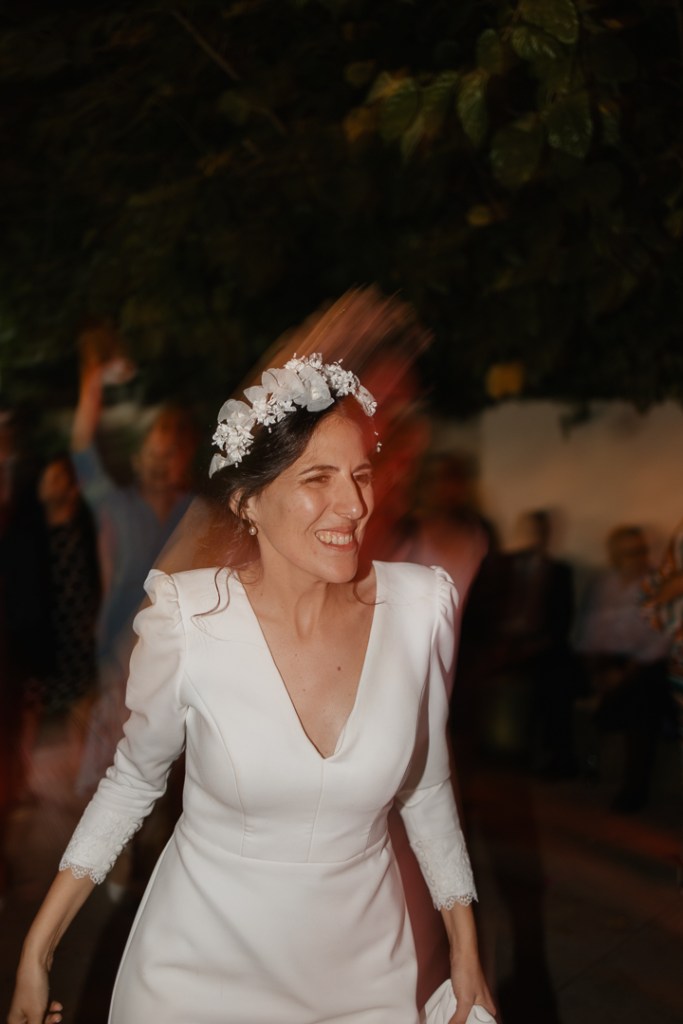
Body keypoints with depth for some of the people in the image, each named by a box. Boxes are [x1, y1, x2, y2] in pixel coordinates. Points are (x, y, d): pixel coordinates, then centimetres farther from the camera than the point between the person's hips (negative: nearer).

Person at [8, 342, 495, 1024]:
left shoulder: (421, 607, -15)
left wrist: (466, 949, 7)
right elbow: (132, 780, -4)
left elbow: (426, 787, 0)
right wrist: (36, 951, -1)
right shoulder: (186, 618, -21)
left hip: (363, 961, 2)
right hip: (201, 961, -1)